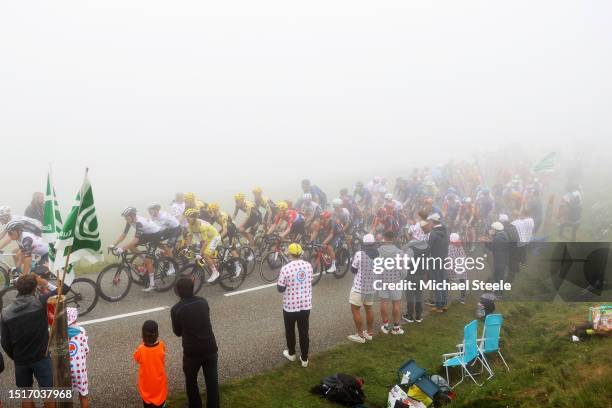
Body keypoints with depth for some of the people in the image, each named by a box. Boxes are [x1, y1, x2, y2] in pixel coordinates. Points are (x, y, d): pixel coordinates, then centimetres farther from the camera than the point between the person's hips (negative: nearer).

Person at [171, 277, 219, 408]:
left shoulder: (176, 309, -11)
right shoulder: (203, 302, 0)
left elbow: (178, 332, 2)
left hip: (192, 351, -2)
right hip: (210, 348, 3)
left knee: (191, 382, 21)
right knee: (212, 381, 15)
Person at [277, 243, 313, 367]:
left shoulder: (286, 268, -19)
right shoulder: (308, 266, -4)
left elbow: (280, 288, -11)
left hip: (290, 306, -3)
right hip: (306, 305, 3)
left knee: (290, 331, 18)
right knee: (304, 331, 13)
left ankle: (291, 353, 35)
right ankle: (304, 358, 20)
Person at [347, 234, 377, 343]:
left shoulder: (359, 254, -17)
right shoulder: (378, 255, -2)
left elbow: (353, 270, -8)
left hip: (359, 287, -6)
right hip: (371, 286, 6)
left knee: (355, 309, 3)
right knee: (369, 309, 18)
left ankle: (360, 335, 5)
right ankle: (369, 332, 27)